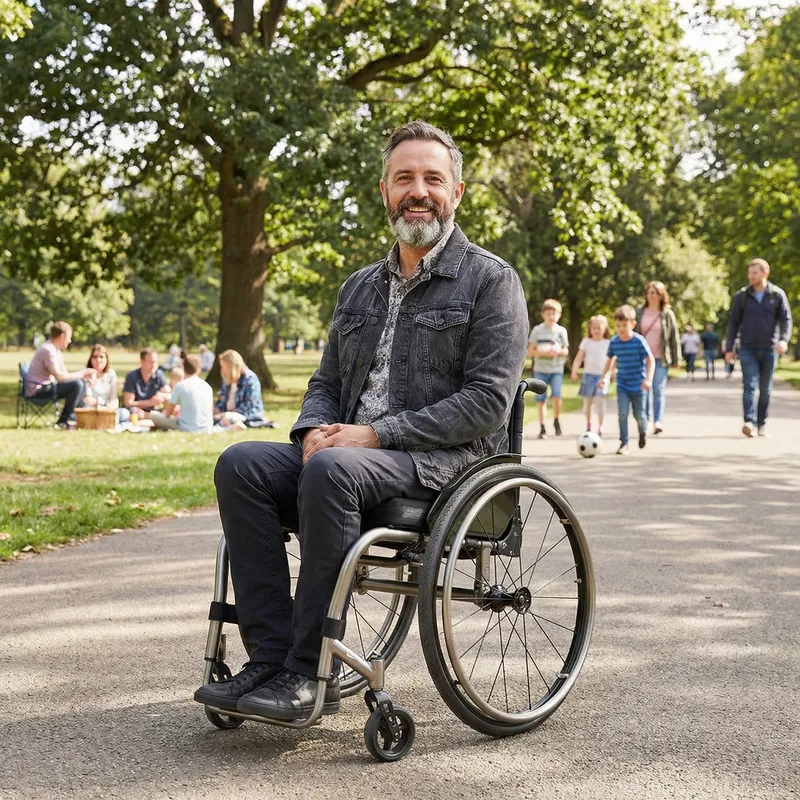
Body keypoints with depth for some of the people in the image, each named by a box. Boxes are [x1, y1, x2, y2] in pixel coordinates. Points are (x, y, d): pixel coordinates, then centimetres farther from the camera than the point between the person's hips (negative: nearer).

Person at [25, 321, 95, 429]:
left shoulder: (56, 350, 12)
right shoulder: (48, 350, -20)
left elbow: (65, 374, 12)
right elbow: (59, 376, -28)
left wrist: (84, 375, -4)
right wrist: (82, 373, -18)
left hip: (46, 386, 10)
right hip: (37, 390, -10)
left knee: (82, 383, 11)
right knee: (76, 385, -24)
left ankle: (73, 416, 9)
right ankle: (63, 421, -13)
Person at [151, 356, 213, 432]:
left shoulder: (180, 385, -5)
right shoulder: (208, 387, 8)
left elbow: (167, 413, 2)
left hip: (187, 429, -5)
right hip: (207, 430, 5)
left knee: (153, 415, 7)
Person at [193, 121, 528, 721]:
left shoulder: (491, 280, 0)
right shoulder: (360, 287, 20)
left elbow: (488, 402, -11)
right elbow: (327, 382, 22)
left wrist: (375, 434, -16)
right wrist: (316, 431, -3)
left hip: (445, 460, -6)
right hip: (351, 450, 6)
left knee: (332, 469, -35)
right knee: (242, 464, -19)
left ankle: (310, 673, -28)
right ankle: (271, 657, -21)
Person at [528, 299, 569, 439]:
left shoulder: (561, 331, 5)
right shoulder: (537, 330, 1)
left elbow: (566, 351, 10)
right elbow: (530, 351, 0)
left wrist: (559, 351, -13)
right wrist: (544, 353, -17)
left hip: (556, 370, 0)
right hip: (540, 369, 0)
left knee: (556, 395, -17)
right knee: (541, 399, 1)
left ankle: (556, 421, 7)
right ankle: (542, 428, 12)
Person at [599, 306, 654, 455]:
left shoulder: (639, 341, -15)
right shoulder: (614, 342, -3)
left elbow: (650, 360, -12)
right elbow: (610, 359, 12)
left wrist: (648, 379, -23)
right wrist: (604, 377, 5)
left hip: (638, 385, -2)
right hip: (622, 385, 2)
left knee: (639, 415, 10)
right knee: (623, 413, -11)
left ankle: (643, 431, 42)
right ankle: (623, 443, -5)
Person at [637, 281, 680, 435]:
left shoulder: (667, 314, 1)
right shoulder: (640, 313, 8)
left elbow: (674, 337, 2)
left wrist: (676, 358, 0)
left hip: (661, 358, -3)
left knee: (659, 390, -6)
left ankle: (658, 421, -9)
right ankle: (645, 419, 14)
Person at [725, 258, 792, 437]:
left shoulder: (777, 295, 2)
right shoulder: (742, 296, 3)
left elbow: (786, 319, -1)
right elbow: (734, 323, 6)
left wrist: (784, 339, -20)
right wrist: (729, 348, 2)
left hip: (769, 350, 1)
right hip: (748, 350, -1)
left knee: (765, 389, 8)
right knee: (749, 385, -14)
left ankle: (762, 423, 18)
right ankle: (749, 422, -24)